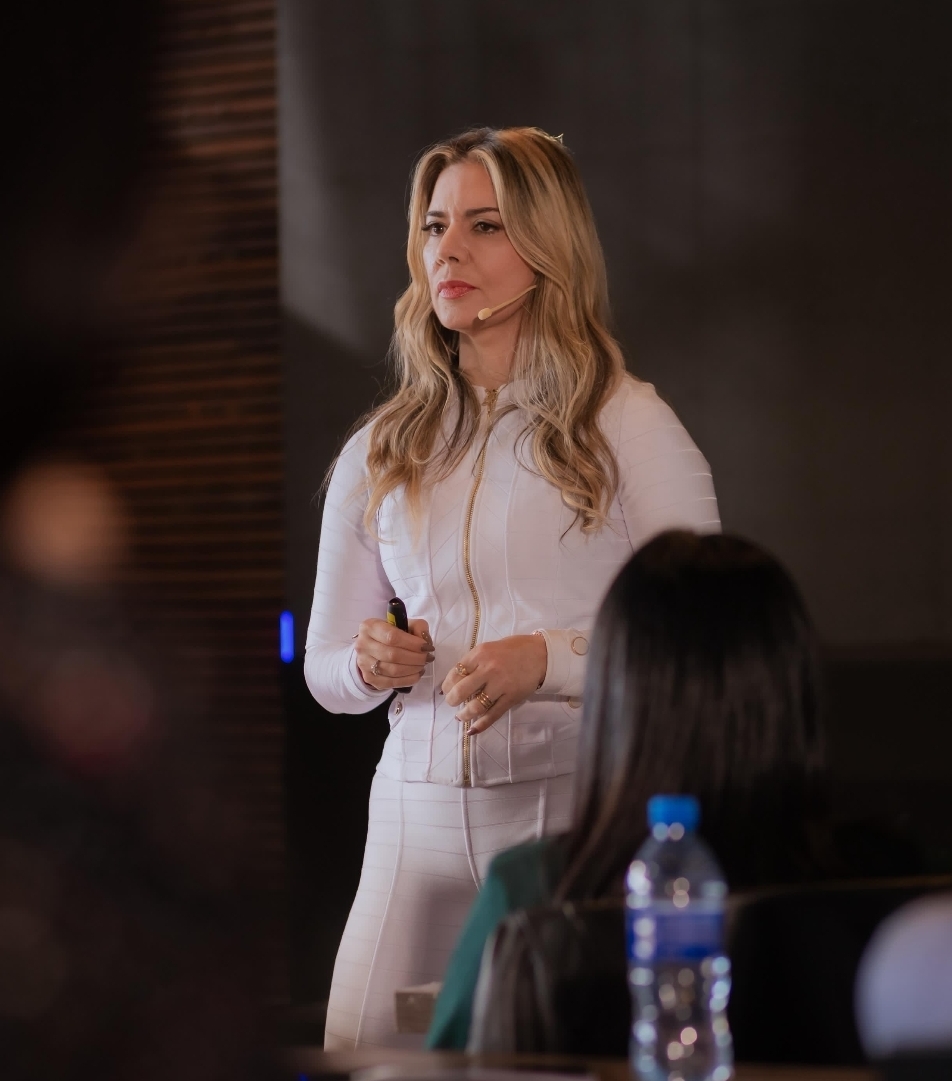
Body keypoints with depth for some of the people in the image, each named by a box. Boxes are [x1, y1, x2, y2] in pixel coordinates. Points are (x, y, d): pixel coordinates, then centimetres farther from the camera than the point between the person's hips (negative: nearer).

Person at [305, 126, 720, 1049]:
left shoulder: (628, 425, 0)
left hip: (581, 803, -3)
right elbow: (323, 668, 19)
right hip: (420, 813, 4)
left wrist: (549, 659, -17)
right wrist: (369, 664, -4)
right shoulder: (379, 454, 13)